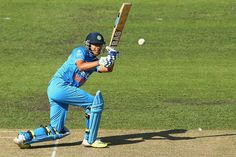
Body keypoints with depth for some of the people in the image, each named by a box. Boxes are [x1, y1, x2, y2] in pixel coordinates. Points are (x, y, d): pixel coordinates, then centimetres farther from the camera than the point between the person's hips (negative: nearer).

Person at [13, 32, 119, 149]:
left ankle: (25, 137, 6)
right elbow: (80, 66, -20)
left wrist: (111, 58, -6)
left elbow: (108, 69, 11)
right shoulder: (80, 51, 0)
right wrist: (100, 62, -25)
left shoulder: (93, 60, 22)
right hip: (59, 85, -9)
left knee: (57, 131, 7)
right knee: (96, 102, -11)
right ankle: (90, 140, -6)